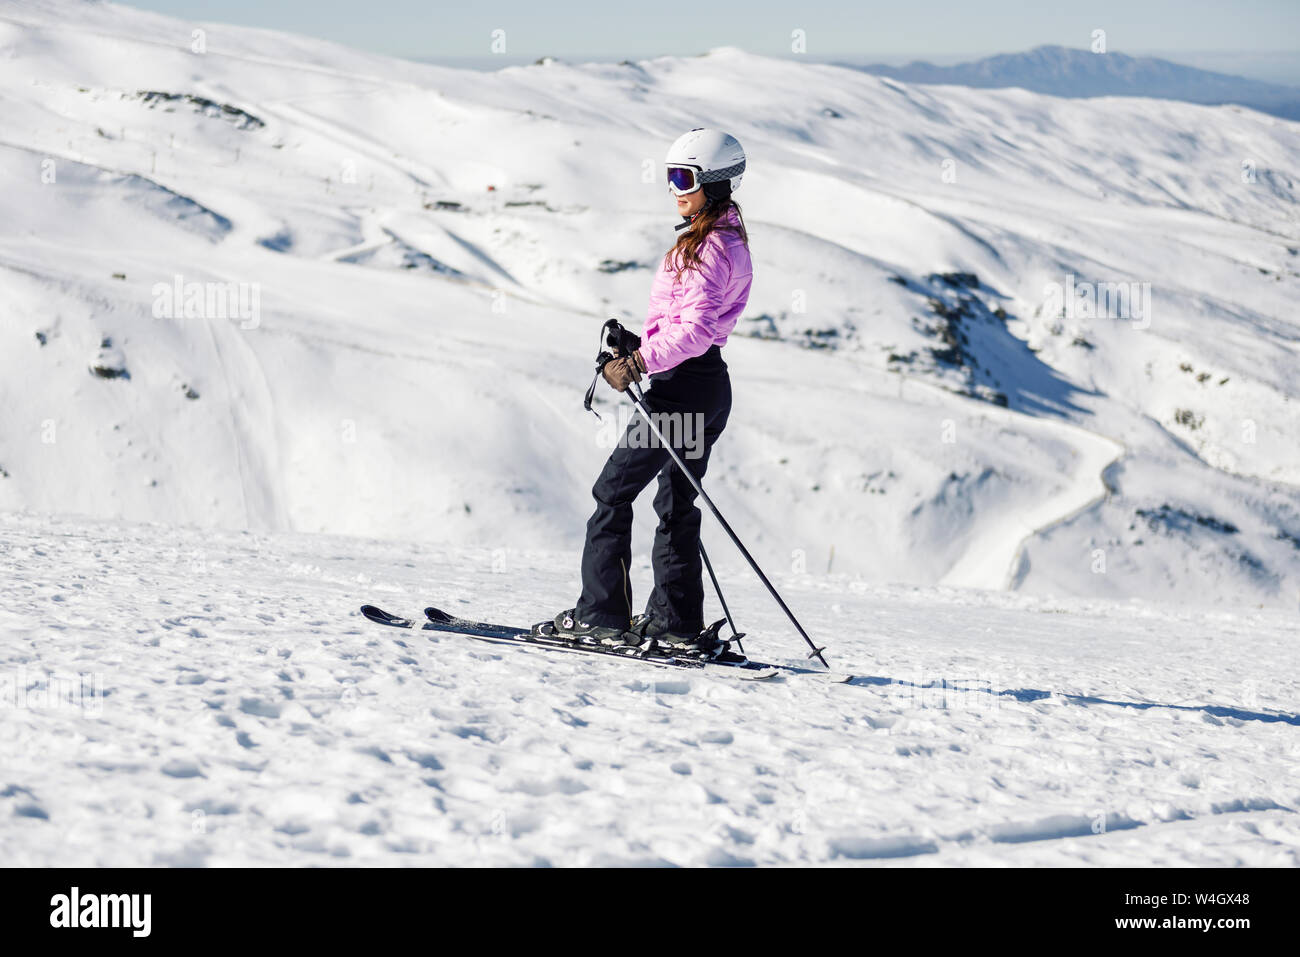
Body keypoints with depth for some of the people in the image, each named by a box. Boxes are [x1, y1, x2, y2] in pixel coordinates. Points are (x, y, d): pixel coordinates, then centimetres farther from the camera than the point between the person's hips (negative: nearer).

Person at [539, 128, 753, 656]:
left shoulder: (709, 247, -15)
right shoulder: (726, 242, 17)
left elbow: (695, 329, -25)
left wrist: (638, 364, -23)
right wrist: (642, 348, 10)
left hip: (683, 383, -10)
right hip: (709, 385, 10)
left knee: (613, 492, -5)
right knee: (676, 505, 12)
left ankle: (601, 615, -6)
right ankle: (676, 623, 12)